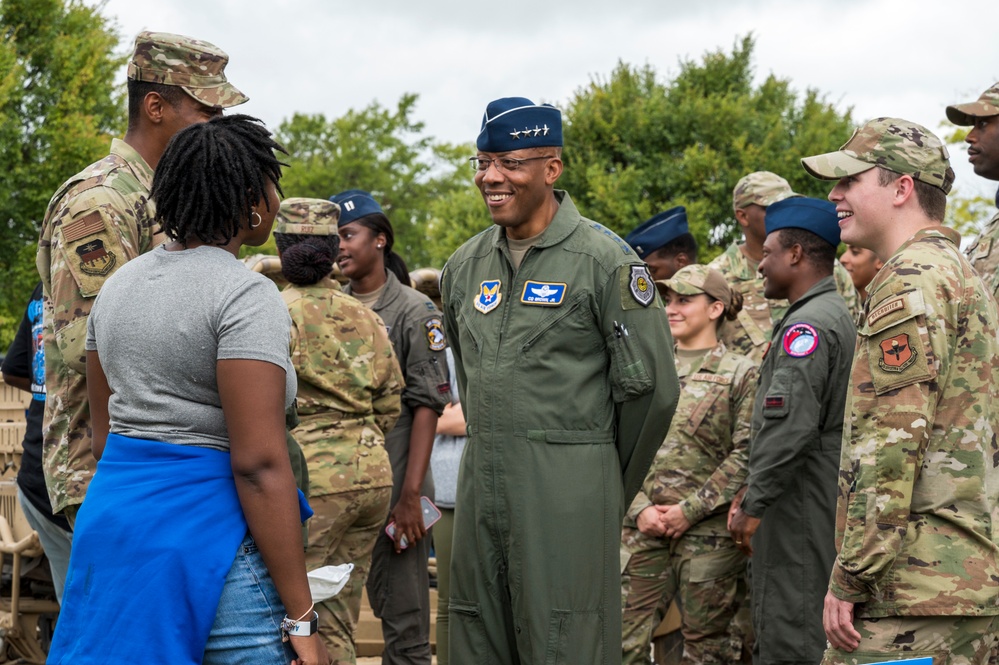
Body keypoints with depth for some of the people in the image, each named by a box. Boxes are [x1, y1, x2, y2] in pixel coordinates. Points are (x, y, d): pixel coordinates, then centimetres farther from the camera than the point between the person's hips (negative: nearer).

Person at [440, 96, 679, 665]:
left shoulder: (605, 260, -7)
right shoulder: (465, 266, 12)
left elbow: (650, 387, -6)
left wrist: (612, 485, 3)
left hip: (567, 488, -6)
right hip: (482, 483, 6)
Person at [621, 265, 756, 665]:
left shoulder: (740, 374, 1)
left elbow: (745, 456, -6)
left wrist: (690, 510, -11)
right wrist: (640, 509, -4)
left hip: (708, 531, -3)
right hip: (644, 528, 4)